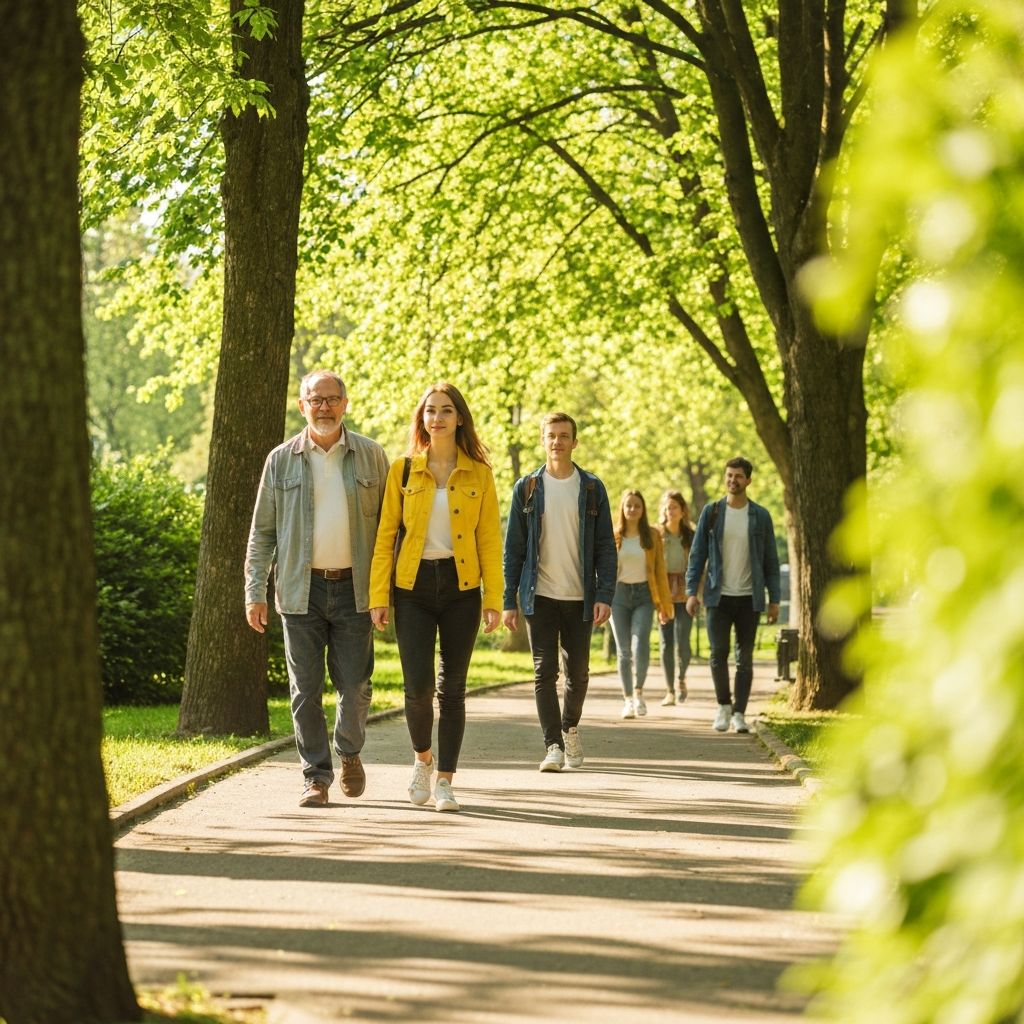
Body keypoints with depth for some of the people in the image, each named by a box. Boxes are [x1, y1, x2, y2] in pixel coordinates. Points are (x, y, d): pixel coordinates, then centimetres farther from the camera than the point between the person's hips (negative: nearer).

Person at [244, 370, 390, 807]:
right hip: (301, 590, 0)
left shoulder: (371, 456, 4)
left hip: (354, 588, 0)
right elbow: (262, 531, 7)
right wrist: (255, 591, 0)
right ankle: (316, 776, 10)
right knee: (305, 689, 1)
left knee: (355, 686, 0)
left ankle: (349, 752, 28)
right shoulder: (281, 460, 4)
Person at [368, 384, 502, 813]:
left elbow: (490, 539, 2)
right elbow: (385, 535, 1)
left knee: (452, 688, 3)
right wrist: (378, 596, -5)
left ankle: (445, 781, 12)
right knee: (418, 687, -9)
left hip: (461, 587, 1)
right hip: (414, 587, -1)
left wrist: (494, 599, -4)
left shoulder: (478, 473, 3)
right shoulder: (403, 470, 2)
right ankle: (422, 757, 20)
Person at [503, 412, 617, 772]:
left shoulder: (592, 488, 5)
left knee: (578, 673, 8)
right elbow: (513, 548, 5)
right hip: (540, 596, -1)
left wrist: (605, 595, -8)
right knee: (544, 672, -8)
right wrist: (509, 600, -1)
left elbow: (605, 547, 3)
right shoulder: (527, 488, 4)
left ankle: (570, 727, 33)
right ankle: (553, 746, -7)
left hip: (580, 597, 1)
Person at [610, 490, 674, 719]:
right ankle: (628, 700, 10)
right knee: (624, 650, 1)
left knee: (640, 645, -19)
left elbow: (660, 571, 5)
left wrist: (664, 604, 3)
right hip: (619, 594, 1)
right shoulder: (613, 536, 4)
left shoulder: (652, 536, 4)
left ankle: (638, 691, 0)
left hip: (644, 595, -1)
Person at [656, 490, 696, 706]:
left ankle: (681, 677, 18)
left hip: (684, 596, 0)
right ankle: (669, 691, 9)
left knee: (682, 643, -10)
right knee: (666, 644, 1)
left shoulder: (691, 536, 4)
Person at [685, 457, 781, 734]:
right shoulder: (711, 512, 4)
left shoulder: (760, 516, 4)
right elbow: (697, 554, 4)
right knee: (719, 653, -6)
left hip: (749, 598, 1)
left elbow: (770, 560, 7)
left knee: (745, 659, 1)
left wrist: (774, 599, 2)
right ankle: (723, 706, 13)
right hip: (719, 596, 0)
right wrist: (691, 591, -5)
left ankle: (739, 713, 6)